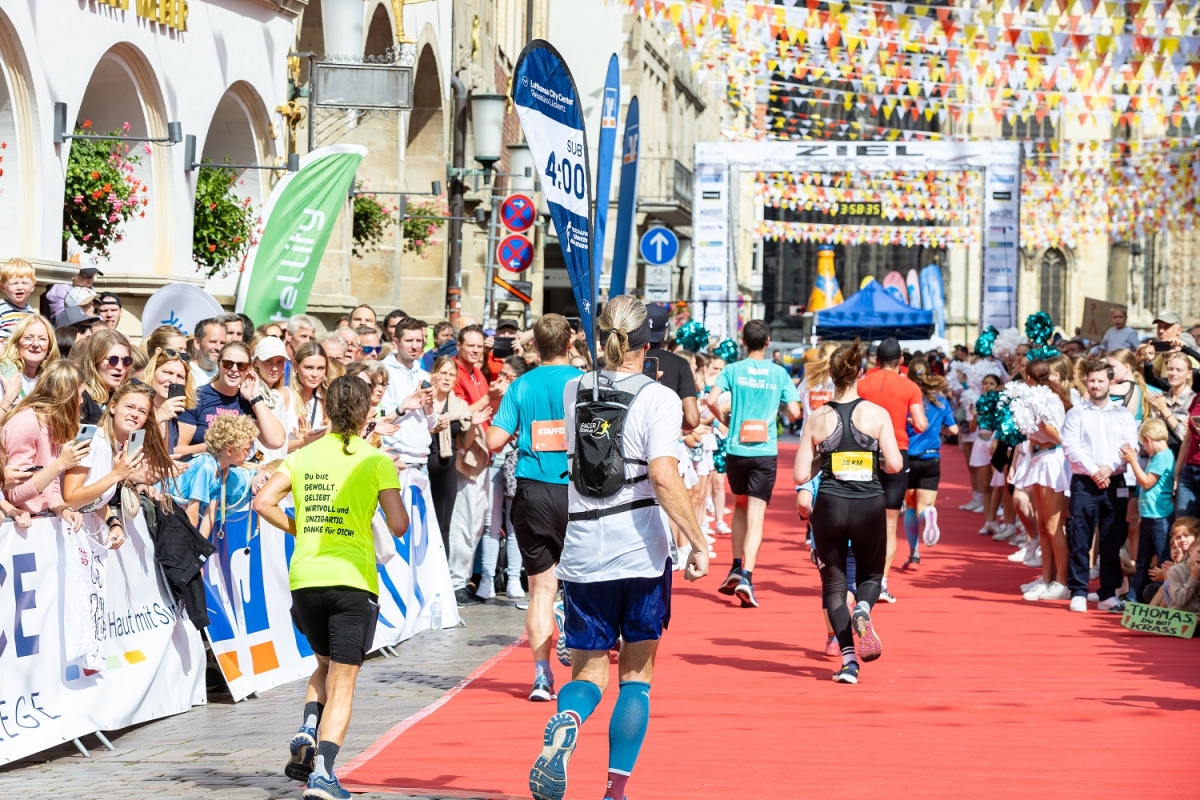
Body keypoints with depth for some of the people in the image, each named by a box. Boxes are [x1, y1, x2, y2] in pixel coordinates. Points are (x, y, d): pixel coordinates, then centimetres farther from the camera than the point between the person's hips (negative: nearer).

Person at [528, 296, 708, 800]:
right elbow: (664, 479, -19)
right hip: (641, 550, -3)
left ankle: (564, 722, -25)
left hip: (583, 551, 3)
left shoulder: (574, 391, 6)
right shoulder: (658, 398, -8)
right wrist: (698, 544, -13)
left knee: (589, 670, 9)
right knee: (637, 673, 10)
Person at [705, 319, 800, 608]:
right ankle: (746, 576, -17)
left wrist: (724, 418, 8)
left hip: (736, 450, 1)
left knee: (740, 506, 23)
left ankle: (736, 567, 15)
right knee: (756, 516, -3)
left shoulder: (733, 370, 1)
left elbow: (712, 401, -11)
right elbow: (794, 412, -1)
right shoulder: (779, 373, 2)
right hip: (765, 452, -1)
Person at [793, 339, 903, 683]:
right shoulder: (877, 414, -3)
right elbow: (895, 465, -8)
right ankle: (862, 609, -18)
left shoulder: (817, 419, -1)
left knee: (833, 581, 13)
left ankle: (848, 659, 0)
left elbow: (800, 475, -2)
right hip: (870, 505, 0)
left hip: (830, 506, 0)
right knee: (870, 574, 19)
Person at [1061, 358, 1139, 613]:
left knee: (1112, 540, 4)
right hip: (1084, 482, -1)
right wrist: (1093, 470, -14)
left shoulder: (1123, 414, 9)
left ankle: (1109, 593, 9)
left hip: (1115, 483, 1)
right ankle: (1078, 592, 0)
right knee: (1079, 539, -4)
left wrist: (1110, 467, -14)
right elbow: (1070, 447, -5)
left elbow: (1131, 447, 0)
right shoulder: (1076, 413, 5)